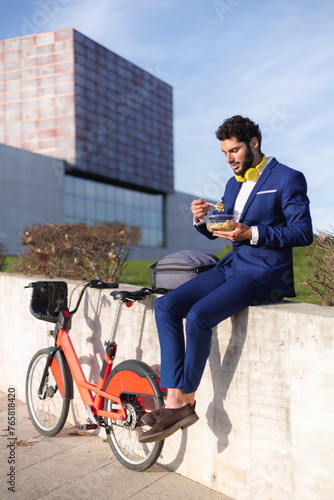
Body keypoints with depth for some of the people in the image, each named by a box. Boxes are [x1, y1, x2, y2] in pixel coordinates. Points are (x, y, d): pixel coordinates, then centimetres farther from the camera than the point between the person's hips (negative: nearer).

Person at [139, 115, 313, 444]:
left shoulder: (288, 179, -5)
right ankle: (174, 401, -12)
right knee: (166, 306, -11)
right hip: (231, 266, 8)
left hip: (264, 274, -8)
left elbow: (303, 232, -12)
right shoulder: (234, 183, 19)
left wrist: (252, 233, -21)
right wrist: (202, 219, -1)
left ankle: (186, 400, -7)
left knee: (198, 315, -28)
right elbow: (220, 231, 21)